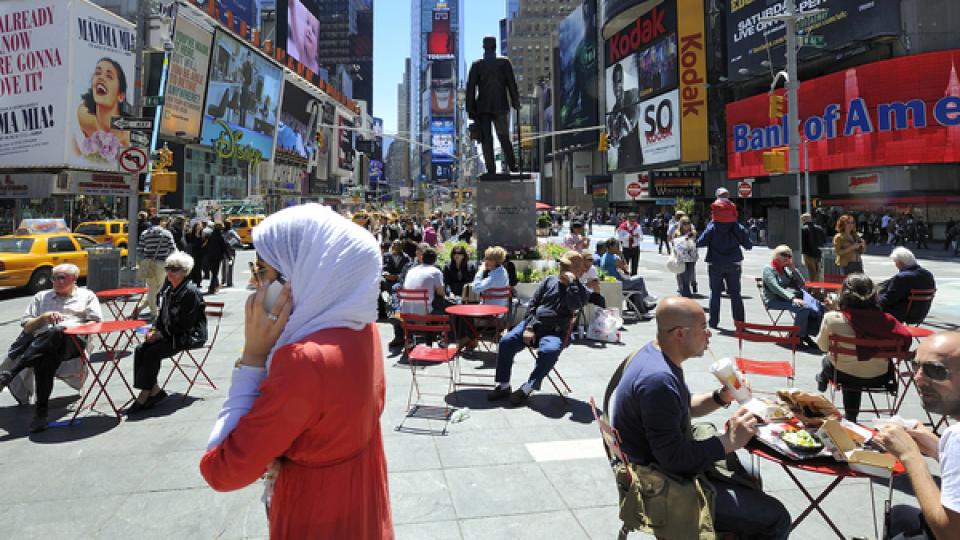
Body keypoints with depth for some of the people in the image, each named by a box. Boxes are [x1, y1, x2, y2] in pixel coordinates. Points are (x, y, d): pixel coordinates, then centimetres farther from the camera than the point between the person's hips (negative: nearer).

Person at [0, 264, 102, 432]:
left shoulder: (87, 295, 27)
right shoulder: (41, 297, 33)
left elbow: (96, 323, 13)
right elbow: (26, 327, 23)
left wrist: (77, 329, -7)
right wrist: (44, 317, 2)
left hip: (73, 341, -3)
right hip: (40, 340, 3)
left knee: (56, 332, -43)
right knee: (45, 358, -39)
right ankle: (41, 411, -41)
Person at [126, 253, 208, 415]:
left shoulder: (190, 292, -17)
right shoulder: (168, 289, 9)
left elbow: (185, 325, -19)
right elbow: (162, 315, 18)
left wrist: (161, 334, -17)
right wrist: (154, 330, 0)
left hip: (189, 337, -9)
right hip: (169, 334, 9)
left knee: (152, 352, -23)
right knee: (140, 349, -10)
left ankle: (144, 396, -11)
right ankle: (155, 390, -7)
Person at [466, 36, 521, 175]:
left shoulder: (476, 65, -1)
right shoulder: (505, 63, 0)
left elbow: (470, 88, -3)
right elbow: (512, 84, 0)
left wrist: (470, 109, -1)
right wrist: (515, 102, 9)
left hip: (483, 107, -1)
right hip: (501, 106, 1)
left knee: (486, 139, 3)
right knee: (504, 137, 11)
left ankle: (491, 169, -1)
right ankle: (512, 165, 5)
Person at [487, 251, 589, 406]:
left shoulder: (582, 291, 4)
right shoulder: (549, 281, 13)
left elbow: (574, 306, -20)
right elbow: (532, 304, 10)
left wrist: (572, 282, -15)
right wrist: (528, 327, -4)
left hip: (554, 332, -3)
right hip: (532, 324, 4)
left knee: (549, 351, -36)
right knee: (506, 341, -18)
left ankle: (527, 388, -20)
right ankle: (503, 386, -7)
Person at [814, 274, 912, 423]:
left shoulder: (832, 318, -24)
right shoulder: (885, 320, -21)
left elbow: (823, 346, -8)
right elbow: (906, 338, -5)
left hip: (844, 375, -1)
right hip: (878, 378, 1)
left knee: (827, 361, 32)